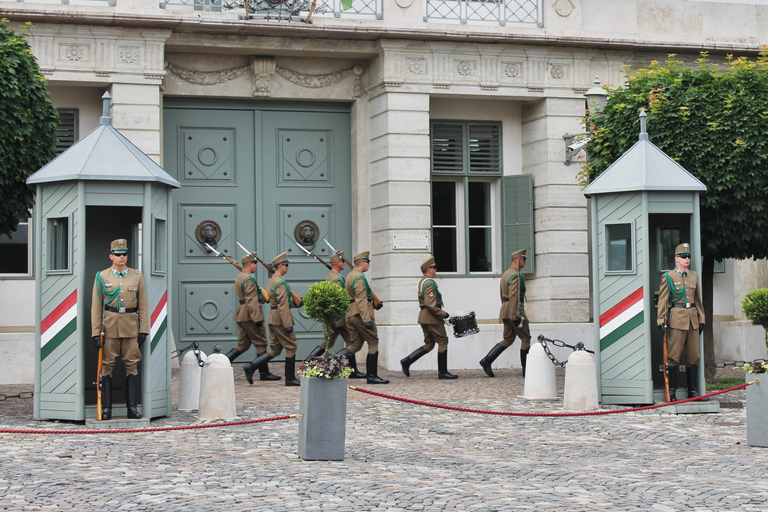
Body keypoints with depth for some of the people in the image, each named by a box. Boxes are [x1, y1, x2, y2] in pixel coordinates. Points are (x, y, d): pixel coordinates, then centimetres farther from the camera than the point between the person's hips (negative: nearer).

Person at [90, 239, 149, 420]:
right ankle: (106, 408, 6)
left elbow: (143, 305, 8)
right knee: (107, 365, 0)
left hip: (131, 327, 1)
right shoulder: (102, 276, 4)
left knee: (132, 365, 2)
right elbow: (96, 307, 3)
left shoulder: (137, 276, 8)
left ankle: (132, 407, 6)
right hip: (109, 327, -1)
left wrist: (144, 330, 1)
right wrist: (96, 332, -4)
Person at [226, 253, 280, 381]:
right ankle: (264, 373, 2)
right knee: (261, 343, -2)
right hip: (250, 315, -10)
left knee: (243, 344, 12)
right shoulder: (249, 278, -14)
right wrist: (257, 318, -23)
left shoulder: (239, 277, 17)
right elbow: (251, 300, -21)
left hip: (241, 315, 10)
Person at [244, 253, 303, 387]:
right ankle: (290, 379, 5)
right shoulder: (280, 282, -15)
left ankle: (251, 367, 1)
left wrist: (296, 303, 17)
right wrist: (288, 325, -22)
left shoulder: (273, 280, 17)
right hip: (280, 319, -10)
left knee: (275, 349, 10)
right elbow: (283, 306, -21)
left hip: (273, 319, 10)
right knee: (291, 346, 0)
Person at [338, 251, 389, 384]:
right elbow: (361, 300, -22)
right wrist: (367, 319, -25)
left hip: (350, 314, 9)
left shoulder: (350, 275, 17)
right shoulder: (359, 277, -14)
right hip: (360, 314, -9)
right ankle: (372, 375, 2)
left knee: (355, 344, 11)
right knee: (373, 342, 0)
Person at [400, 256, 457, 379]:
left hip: (424, 317, 10)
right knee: (442, 342, -1)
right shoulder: (430, 283, -16)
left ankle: (407, 361, 2)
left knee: (429, 344, 12)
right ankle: (442, 372, 2)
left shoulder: (422, 282, 16)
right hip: (432, 318, -10)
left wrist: (441, 313, 21)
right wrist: (443, 314, -17)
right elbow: (430, 304, -25)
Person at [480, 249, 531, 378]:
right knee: (525, 338, 1)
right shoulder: (516, 275, -14)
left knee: (508, 339, 9)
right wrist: (516, 315, -24)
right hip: (515, 310, -9)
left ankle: (487, 360, -3)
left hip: (506, 312, 9)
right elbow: (514, 296, -22)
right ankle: (527, 370, 4)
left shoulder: (506, 274, 18)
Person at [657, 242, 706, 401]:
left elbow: (698, 299, 20)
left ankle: (693, 391, 13)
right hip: (677, 319, -5)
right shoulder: (668, 276, -1)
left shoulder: (694, 276, 14)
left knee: (694, 356, 6)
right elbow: (663, 300, -3)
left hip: (693, 319, 5)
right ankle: (671, 391, 2)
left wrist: (701, 319, 15)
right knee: (673, 356, -4)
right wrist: (661, 320, -9)